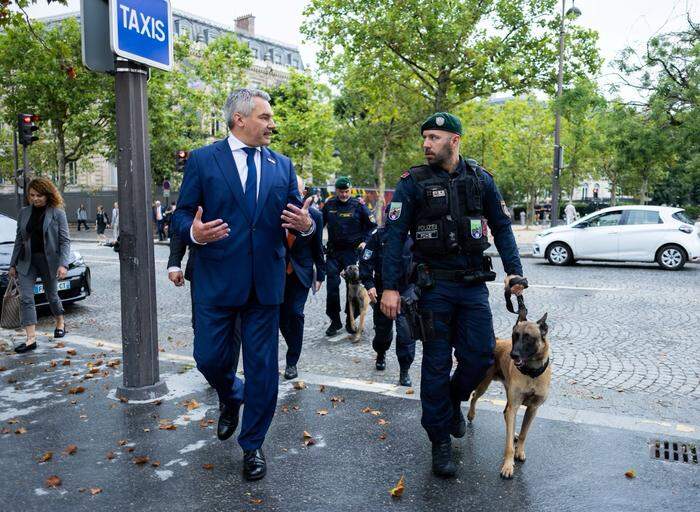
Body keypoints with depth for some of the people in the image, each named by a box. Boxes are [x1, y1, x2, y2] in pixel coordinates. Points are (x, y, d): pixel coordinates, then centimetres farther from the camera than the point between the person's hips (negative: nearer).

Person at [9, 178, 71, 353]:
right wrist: (13, 264, 11)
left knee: (52, 295, 13)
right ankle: (31, 339, -7)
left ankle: (60, 323, 39)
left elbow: (65, 241, -9)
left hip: (49, 260, -3)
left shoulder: (58, 213, -6)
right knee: (26, 298, -6)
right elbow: (19, 239, 12)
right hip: (27, 261, 3)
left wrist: (63, 264, -19)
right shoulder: (24, 212, 6)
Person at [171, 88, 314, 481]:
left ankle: (253, 445, 25)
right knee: (210, 359, 6)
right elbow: (182, 214, -2)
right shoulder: (202, 160, -1)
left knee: (263, 368, 7)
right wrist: (195, 231, -24)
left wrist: (305, 224, -17)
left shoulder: (283, 165, 8)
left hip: (266, 281, 2)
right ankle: (231, 398, 43)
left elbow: (298, 217, 6)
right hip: (217, 279, -2)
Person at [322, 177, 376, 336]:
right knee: (332, 285, -1)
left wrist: (365, 241, -5)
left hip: (353, 251, -2)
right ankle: (335, 321, 10)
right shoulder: (329, 205, 4)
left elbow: (372, 225, 5)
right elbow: (320, 224, 17)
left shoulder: (358, 205, -3)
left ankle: (350, 321, 17)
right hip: (333, 251, 2)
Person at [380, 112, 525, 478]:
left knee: (480, 355, 1)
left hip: (474, 283, 3)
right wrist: (390, 287, -12)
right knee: (437, 363, 3)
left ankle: (453, 400, 34)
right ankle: (440, 440, 19)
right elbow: (394, 235, -7)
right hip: (434, 285, -2)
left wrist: (514, 270, 4)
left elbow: (501, 226, 11)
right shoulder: (413, 183, -4)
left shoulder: (480, 179, 5)